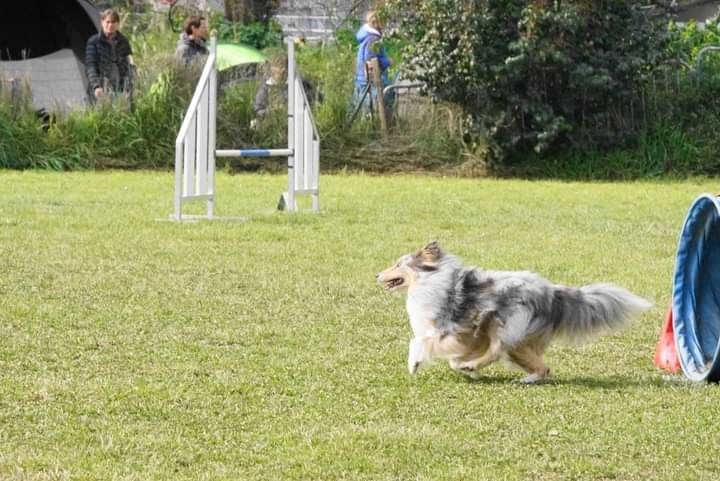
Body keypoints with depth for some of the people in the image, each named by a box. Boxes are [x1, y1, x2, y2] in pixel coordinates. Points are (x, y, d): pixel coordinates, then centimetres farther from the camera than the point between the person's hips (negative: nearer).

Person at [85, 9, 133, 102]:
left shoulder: (123, 42, 11)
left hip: (120, 91, 2)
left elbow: (128, 66, 9)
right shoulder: (94, 42, 2)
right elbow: (90, 67, -4)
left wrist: (128, 88, -4)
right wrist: (96, 86, -18)